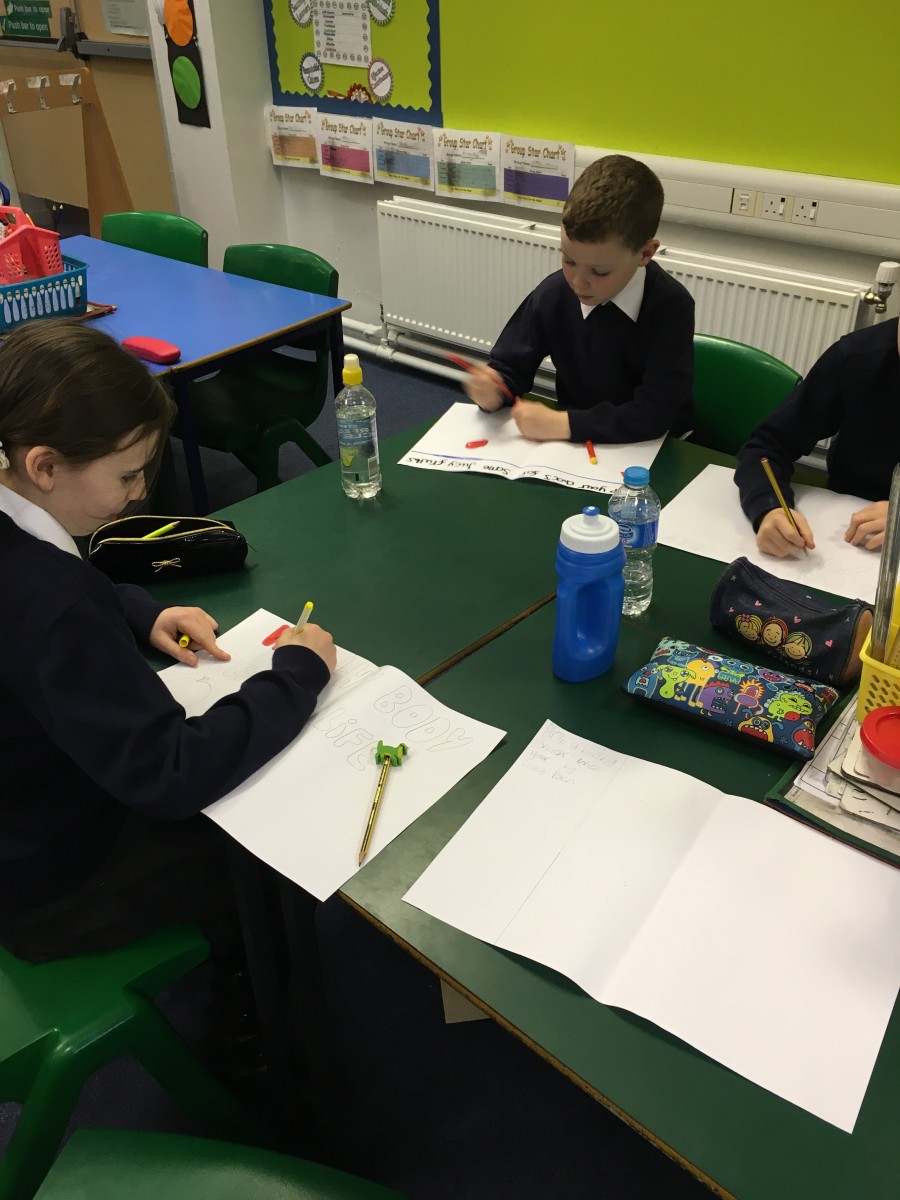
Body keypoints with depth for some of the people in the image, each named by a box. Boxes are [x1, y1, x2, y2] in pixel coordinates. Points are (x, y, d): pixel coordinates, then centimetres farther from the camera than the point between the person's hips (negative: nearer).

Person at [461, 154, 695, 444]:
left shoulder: (671, 307, -17)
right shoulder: (553, 294, -8)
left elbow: (655, 413, -22)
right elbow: (509, 368, 2)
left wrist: (560, 424, -25)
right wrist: (493, 391, -21)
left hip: (653, 451, -2)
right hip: (573, 444, 2)